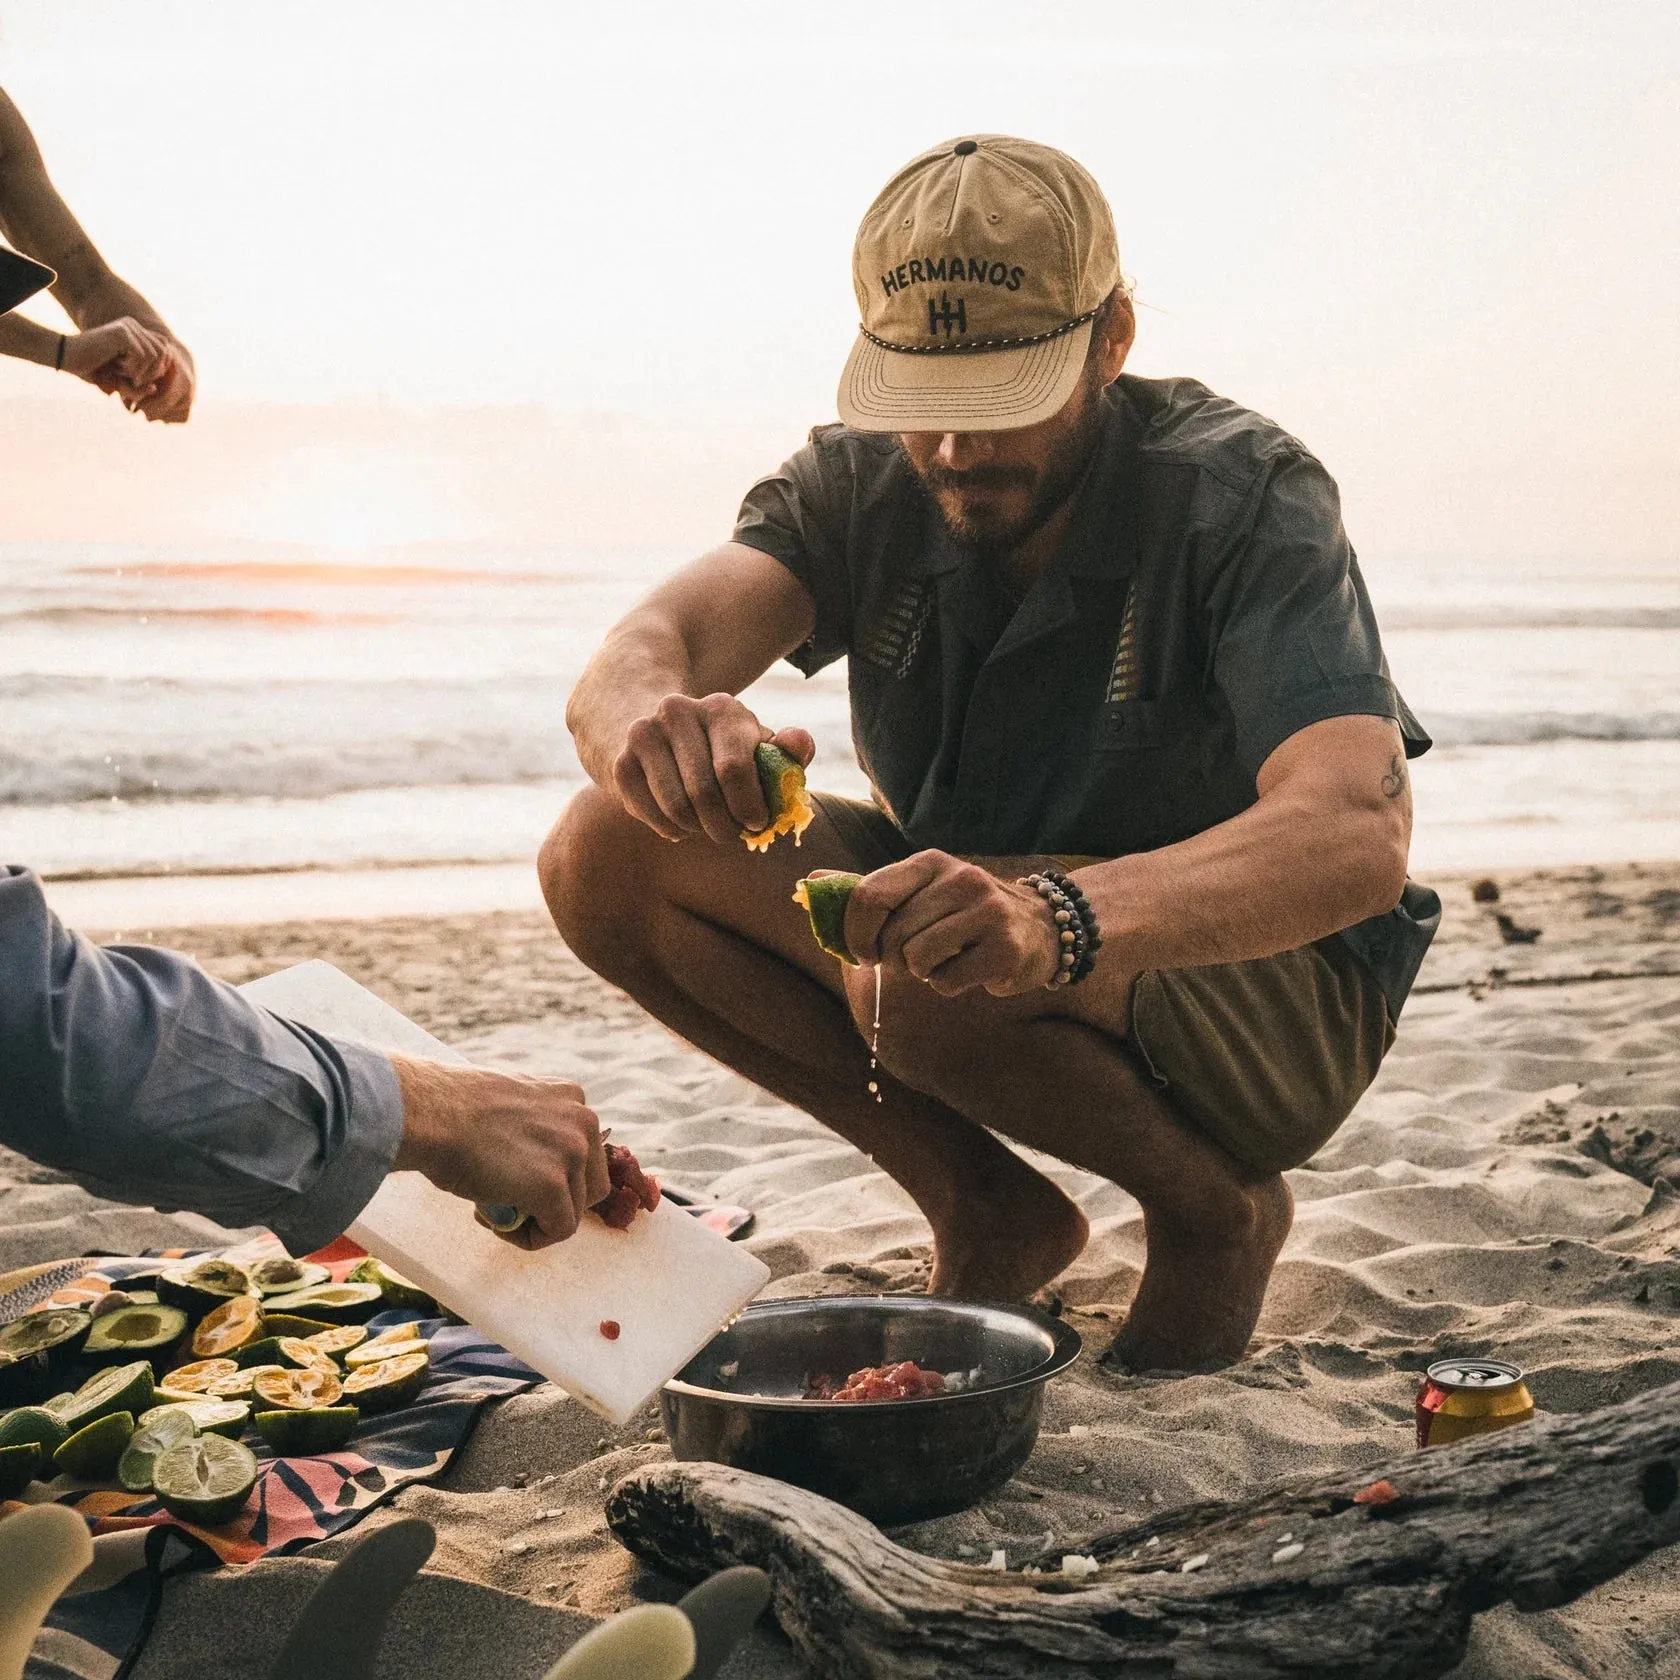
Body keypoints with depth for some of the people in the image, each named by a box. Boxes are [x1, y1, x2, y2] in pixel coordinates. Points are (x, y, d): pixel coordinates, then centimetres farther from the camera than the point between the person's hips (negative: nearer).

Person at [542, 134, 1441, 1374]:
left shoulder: (1241, 496, -23)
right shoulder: (862, 482, -9)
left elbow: (1360, 834, -38)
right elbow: (627, 664, -25)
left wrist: (1056, 922, -57)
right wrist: (656, 716, -52)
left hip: (1268, 990, -5)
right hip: (986, 931, 6)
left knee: (921, 975, -36)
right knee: (610, 858, -13)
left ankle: (1216, 1209, -4)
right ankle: (991, 1213, 0)